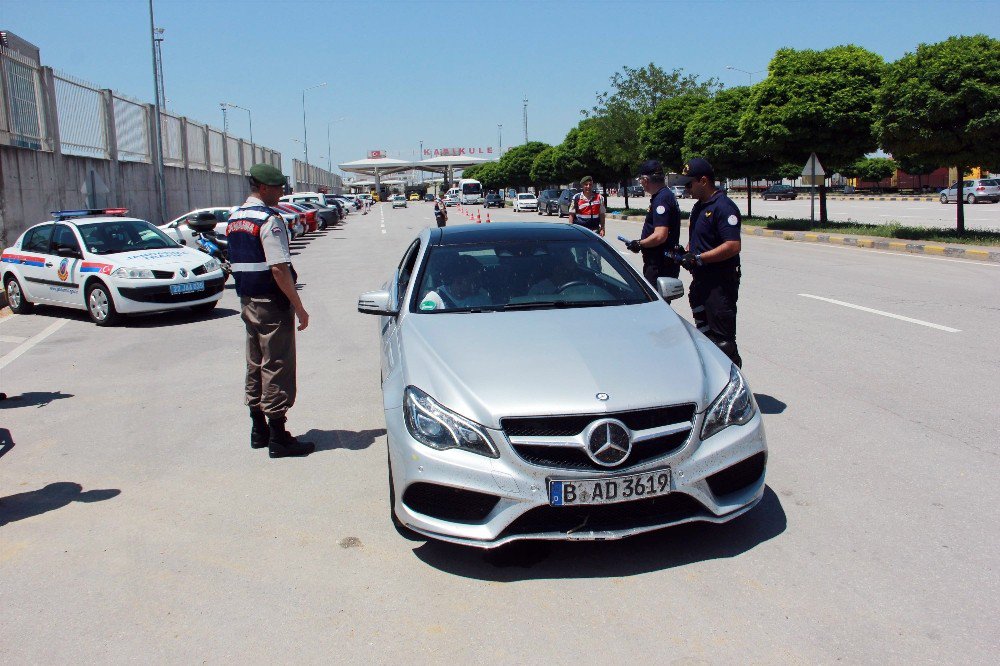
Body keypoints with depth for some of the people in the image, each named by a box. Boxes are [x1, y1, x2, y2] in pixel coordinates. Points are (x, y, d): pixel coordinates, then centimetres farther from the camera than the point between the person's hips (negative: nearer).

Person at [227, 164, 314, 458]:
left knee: (255, 365, 16)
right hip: (271, 303, -9)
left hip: (247, 301, 9)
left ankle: (258, 430, 26)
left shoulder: (234, 219, 11)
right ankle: (278, 439, 3)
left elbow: (237, 262, 16)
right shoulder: (269, 220, -16)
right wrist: (299, 307, -18)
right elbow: (279, 268, -22)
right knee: (277, 368, -2)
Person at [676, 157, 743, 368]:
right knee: (703, 330, 17)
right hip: (701, 279, 10)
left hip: (721, 282, -10)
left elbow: (733, 246, -24)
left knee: (722, 337, -7)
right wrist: (686, 252, 7)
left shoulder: (723, 207, -16)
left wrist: (698, 258, -24)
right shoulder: (699, 206, 15)